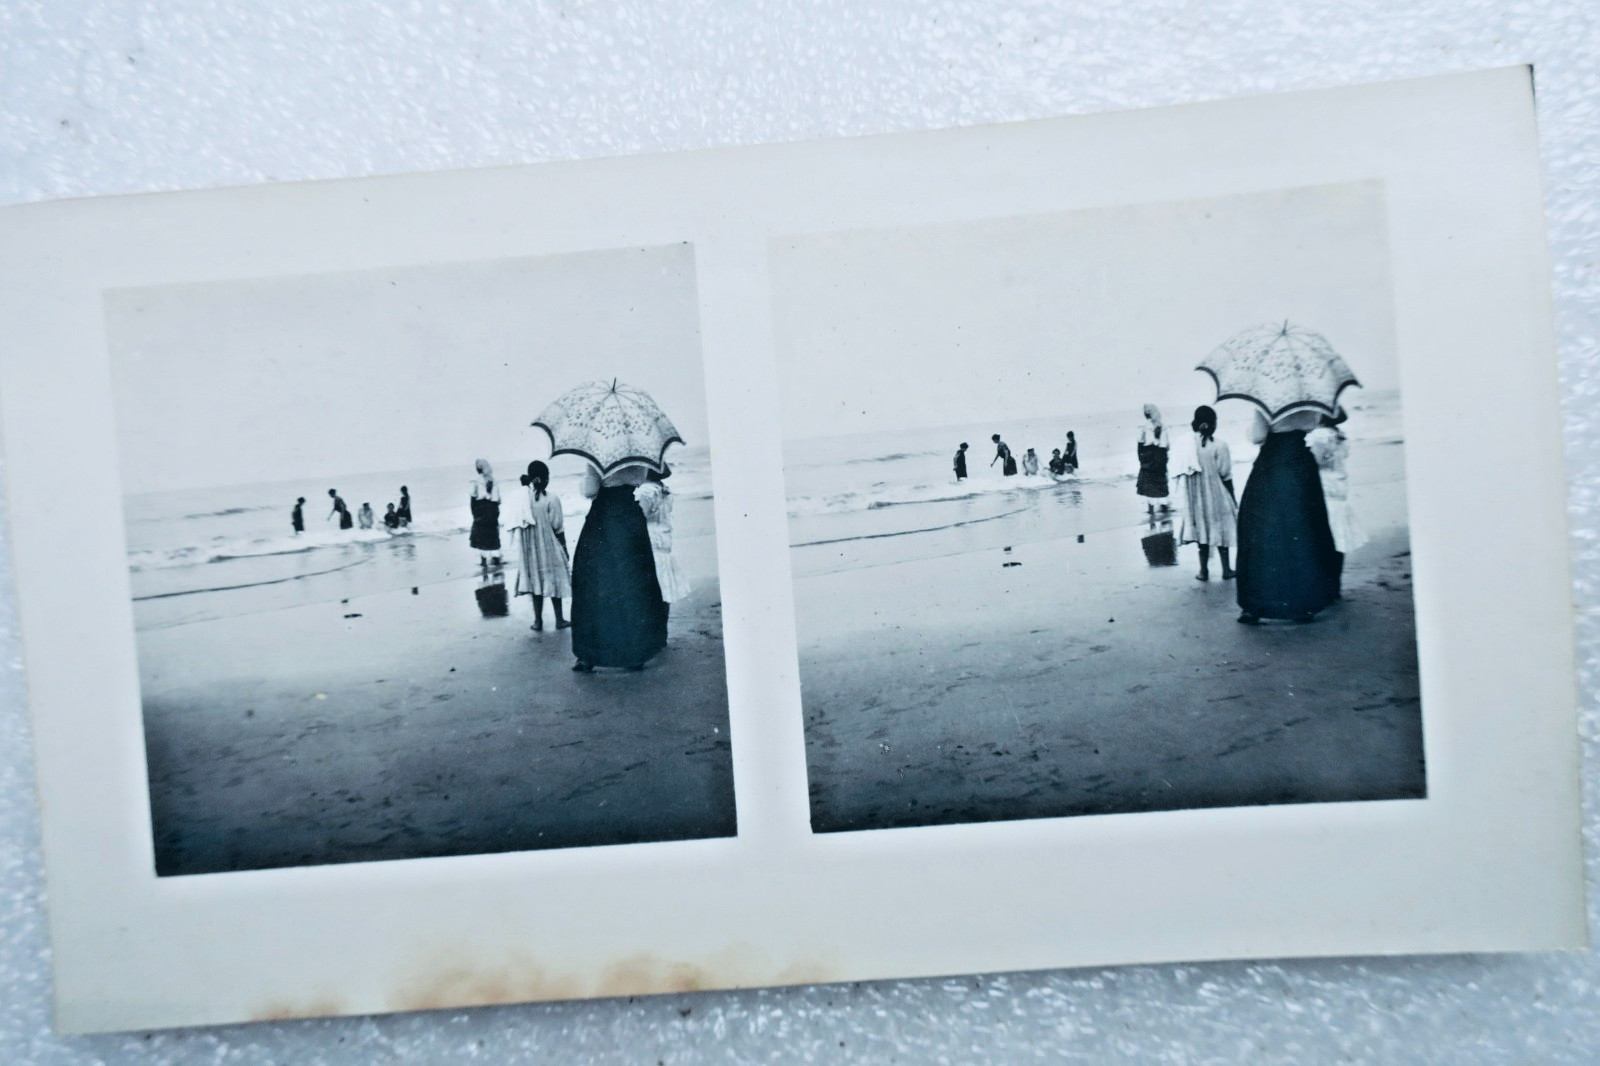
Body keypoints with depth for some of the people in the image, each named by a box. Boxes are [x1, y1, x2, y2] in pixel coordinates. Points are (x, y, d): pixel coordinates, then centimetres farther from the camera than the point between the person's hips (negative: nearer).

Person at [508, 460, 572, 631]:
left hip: (529, 547, 3)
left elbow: (516, 524, -2)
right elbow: (558, 527, -9)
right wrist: (564, 547, 2)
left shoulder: (521, 497, -5)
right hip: (548, 546, -3)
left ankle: (538, 620, 17)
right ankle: (559, 619, 17)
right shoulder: (551, 499, -15)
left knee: (536, 579, 13)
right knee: (553, 580, 9)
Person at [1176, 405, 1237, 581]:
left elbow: (1183, 473, -6)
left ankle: (1204, 570, 15)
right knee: (1221, 529, 12)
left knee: (1203, 528, 12)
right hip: (1216, 493, -2)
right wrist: (1233, 498, 3)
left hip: (1196, 495, 2)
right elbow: (1226, 475, -8)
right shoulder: (1219, 446, -14)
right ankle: (1226, 570, 20)